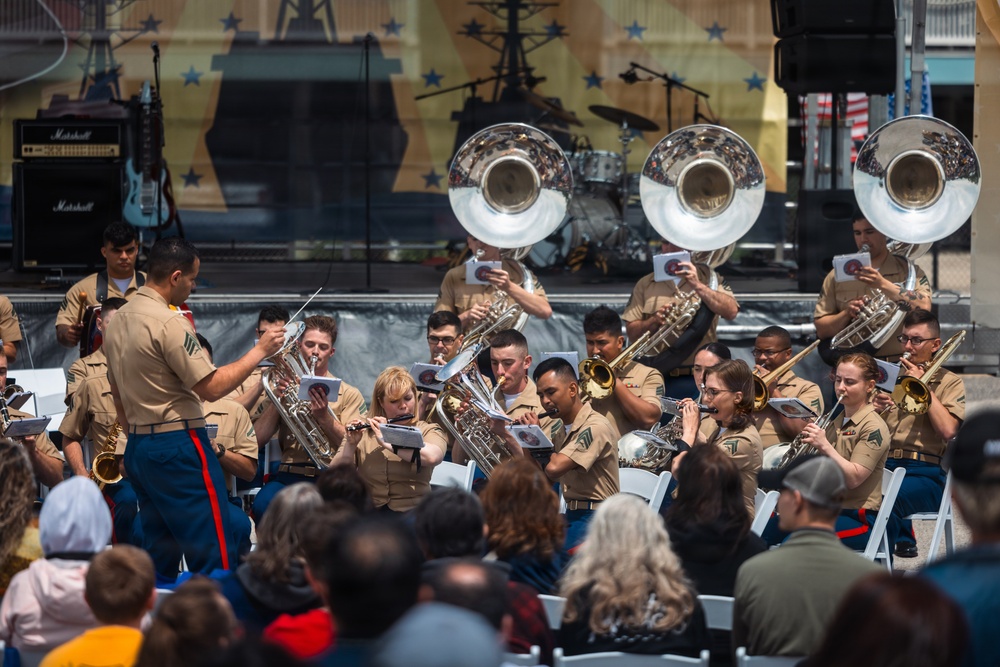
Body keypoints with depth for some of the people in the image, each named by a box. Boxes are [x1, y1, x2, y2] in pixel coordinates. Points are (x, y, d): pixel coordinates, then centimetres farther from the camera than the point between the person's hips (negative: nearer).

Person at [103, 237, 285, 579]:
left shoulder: (119, 320, 12)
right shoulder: (168, 322, -17)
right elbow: (211, 387, -18)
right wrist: (258, 352, -9)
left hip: (138, 447, 9)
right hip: (178, 444, -9)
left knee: (159, 559, 12)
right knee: (214, 554, -8)